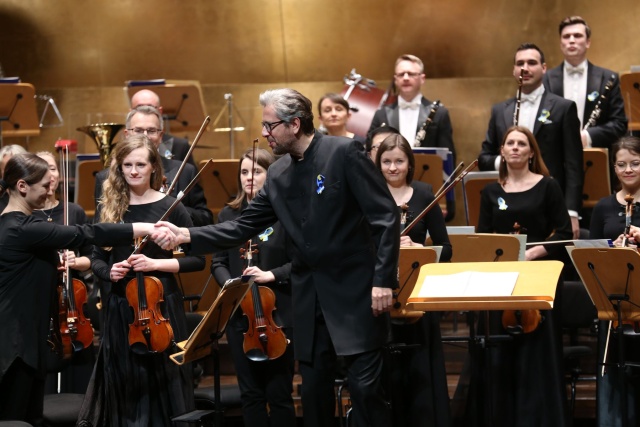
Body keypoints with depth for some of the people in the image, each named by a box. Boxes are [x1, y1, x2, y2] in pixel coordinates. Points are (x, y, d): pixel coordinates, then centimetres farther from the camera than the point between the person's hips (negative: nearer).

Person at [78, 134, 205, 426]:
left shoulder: (170, 207, -4)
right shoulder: (108, 207, 4)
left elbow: (197, 259, -4)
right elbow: (97, 259, 11)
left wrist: (157, 263, -16)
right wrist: (109, 271, -11)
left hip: (161, 304, -3)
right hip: (120, 306, 3)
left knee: (163, 380, 2)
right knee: (124, 383, 8)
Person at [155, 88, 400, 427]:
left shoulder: (344, 153, -11)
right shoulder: (278, 175, 9)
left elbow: (386, 216, -13)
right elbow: (244, 227, 10)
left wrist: (383, 279, -18)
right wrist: (186, 235, -2)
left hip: (355, 289, -7)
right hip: (310, 295, 7)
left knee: (364, 384, -8)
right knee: (314, 387, 10)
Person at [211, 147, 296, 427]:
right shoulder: (228, 215, 8)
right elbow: (219, 262, 9)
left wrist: (271, 275, -20)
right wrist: (228, 283, -10)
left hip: (277, 315, -4)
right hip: (240, 314, 4)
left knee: (279, 393, 1)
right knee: (250, 393, 8)